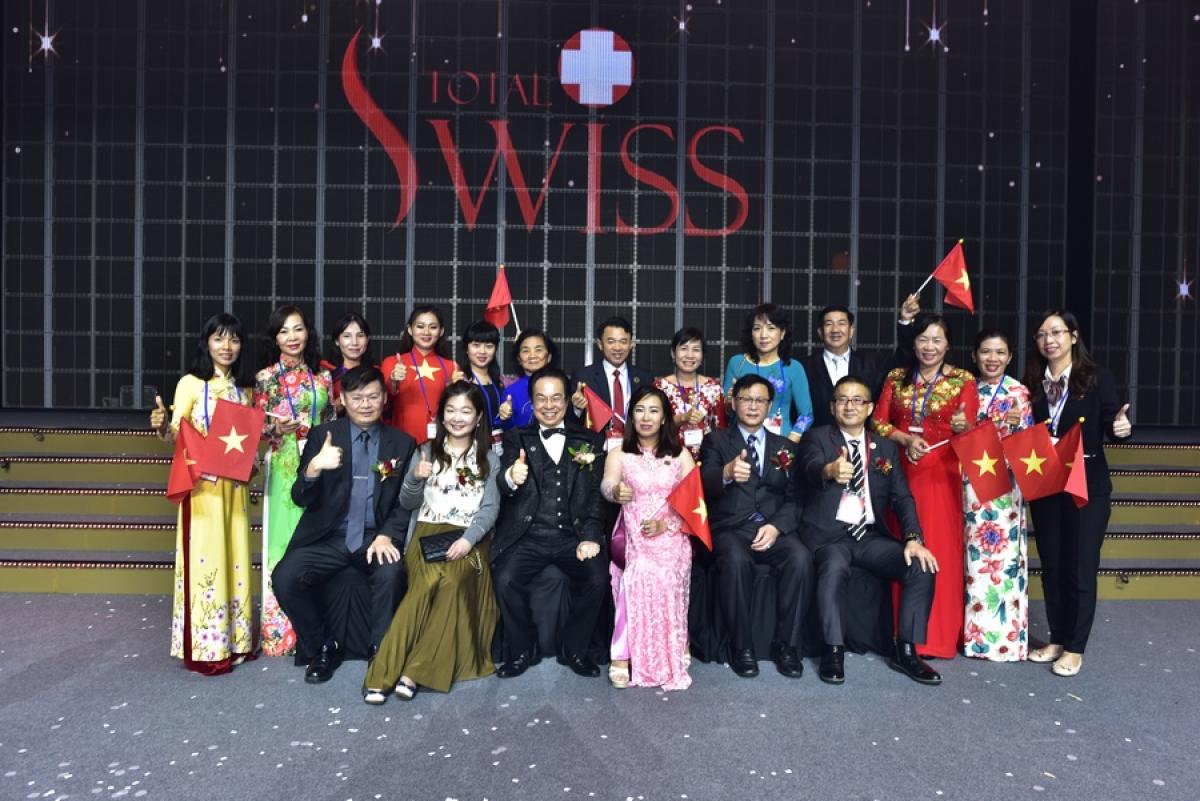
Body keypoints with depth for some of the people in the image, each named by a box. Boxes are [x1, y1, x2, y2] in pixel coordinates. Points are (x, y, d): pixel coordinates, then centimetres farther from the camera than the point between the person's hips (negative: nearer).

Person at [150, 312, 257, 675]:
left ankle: (235, 639, 19)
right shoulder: (190, 383, -3)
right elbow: (176, 435, -7)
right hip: (202, 484, -5)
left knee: (235, 557, 9)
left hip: (235, 486, 5)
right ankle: (206, 646, 6)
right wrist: (162, 427, -27)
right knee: (205, 557, -4)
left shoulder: (245, 389, 12)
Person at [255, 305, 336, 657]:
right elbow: (258, 428, 0)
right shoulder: (265, 377, 0)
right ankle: (280, 631, 9)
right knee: (284, 540, -2)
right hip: (283, 467, -2)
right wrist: (278, 427, -19)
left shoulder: (322, 376, 8)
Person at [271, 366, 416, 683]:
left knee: (391, 574, -31)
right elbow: (301, 499, -2)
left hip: (376, 537, -1)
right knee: (285, 577, -22)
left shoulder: (403, 443, 6)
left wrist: (387, 535, -14)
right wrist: (313, 468, -25)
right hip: (328, 537, 1)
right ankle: (324, 647, 3)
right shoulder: (323, 435, 3)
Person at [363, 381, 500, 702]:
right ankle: (384, 673, -30)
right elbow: (408, 503, 11)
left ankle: (413, 670, -27)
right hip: (427, 532, 0)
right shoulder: (426, 451, 14)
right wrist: (415, 478, -11)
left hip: (467, 538, 0)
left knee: (452, 580, -33)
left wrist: (468, 539, -17)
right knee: (429, 580, -32)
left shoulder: (490, 459, 12)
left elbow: (490, 508, 1)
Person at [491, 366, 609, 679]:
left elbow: (595, 495, 6)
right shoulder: (516, 439, 11)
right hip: (527, 536, 0)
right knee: (505, 579, -24)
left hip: (572, 536, 1)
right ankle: (522, 650, 2)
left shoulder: (589, 442, 13)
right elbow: (500, 485, -5)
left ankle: (573, 648, 4)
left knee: (597, 578, -22)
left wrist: (590, 537, -10)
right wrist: (511, 478, -30)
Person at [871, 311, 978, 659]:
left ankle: (939, 636, 8)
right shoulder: (896, 378, 10)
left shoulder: (963, 381, 3)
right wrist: (906, 439, -9)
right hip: (900, 472, 2)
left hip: (941, 474, -2)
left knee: (939, 551, -2)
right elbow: (878, 422, 7)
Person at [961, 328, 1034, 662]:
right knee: (974, 554, 5)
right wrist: (955, 427, -10)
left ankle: (1006, 633, 9)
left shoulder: (1019, 392, 1)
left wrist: (1017, 423, -22)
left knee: (1005, 554, -2)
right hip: (971, 481, 2)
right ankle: (976, 632, 16)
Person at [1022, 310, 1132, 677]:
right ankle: (1057, 639, 27)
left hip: (1088, 487, -4)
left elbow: (1110, 423, -8)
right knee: (1051, 565, 12)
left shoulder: (1097, 377, -5)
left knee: (1080, 567, 3)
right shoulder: (1032, 382, 4)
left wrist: (1122, 426, -28)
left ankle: (1075, 648, 17)